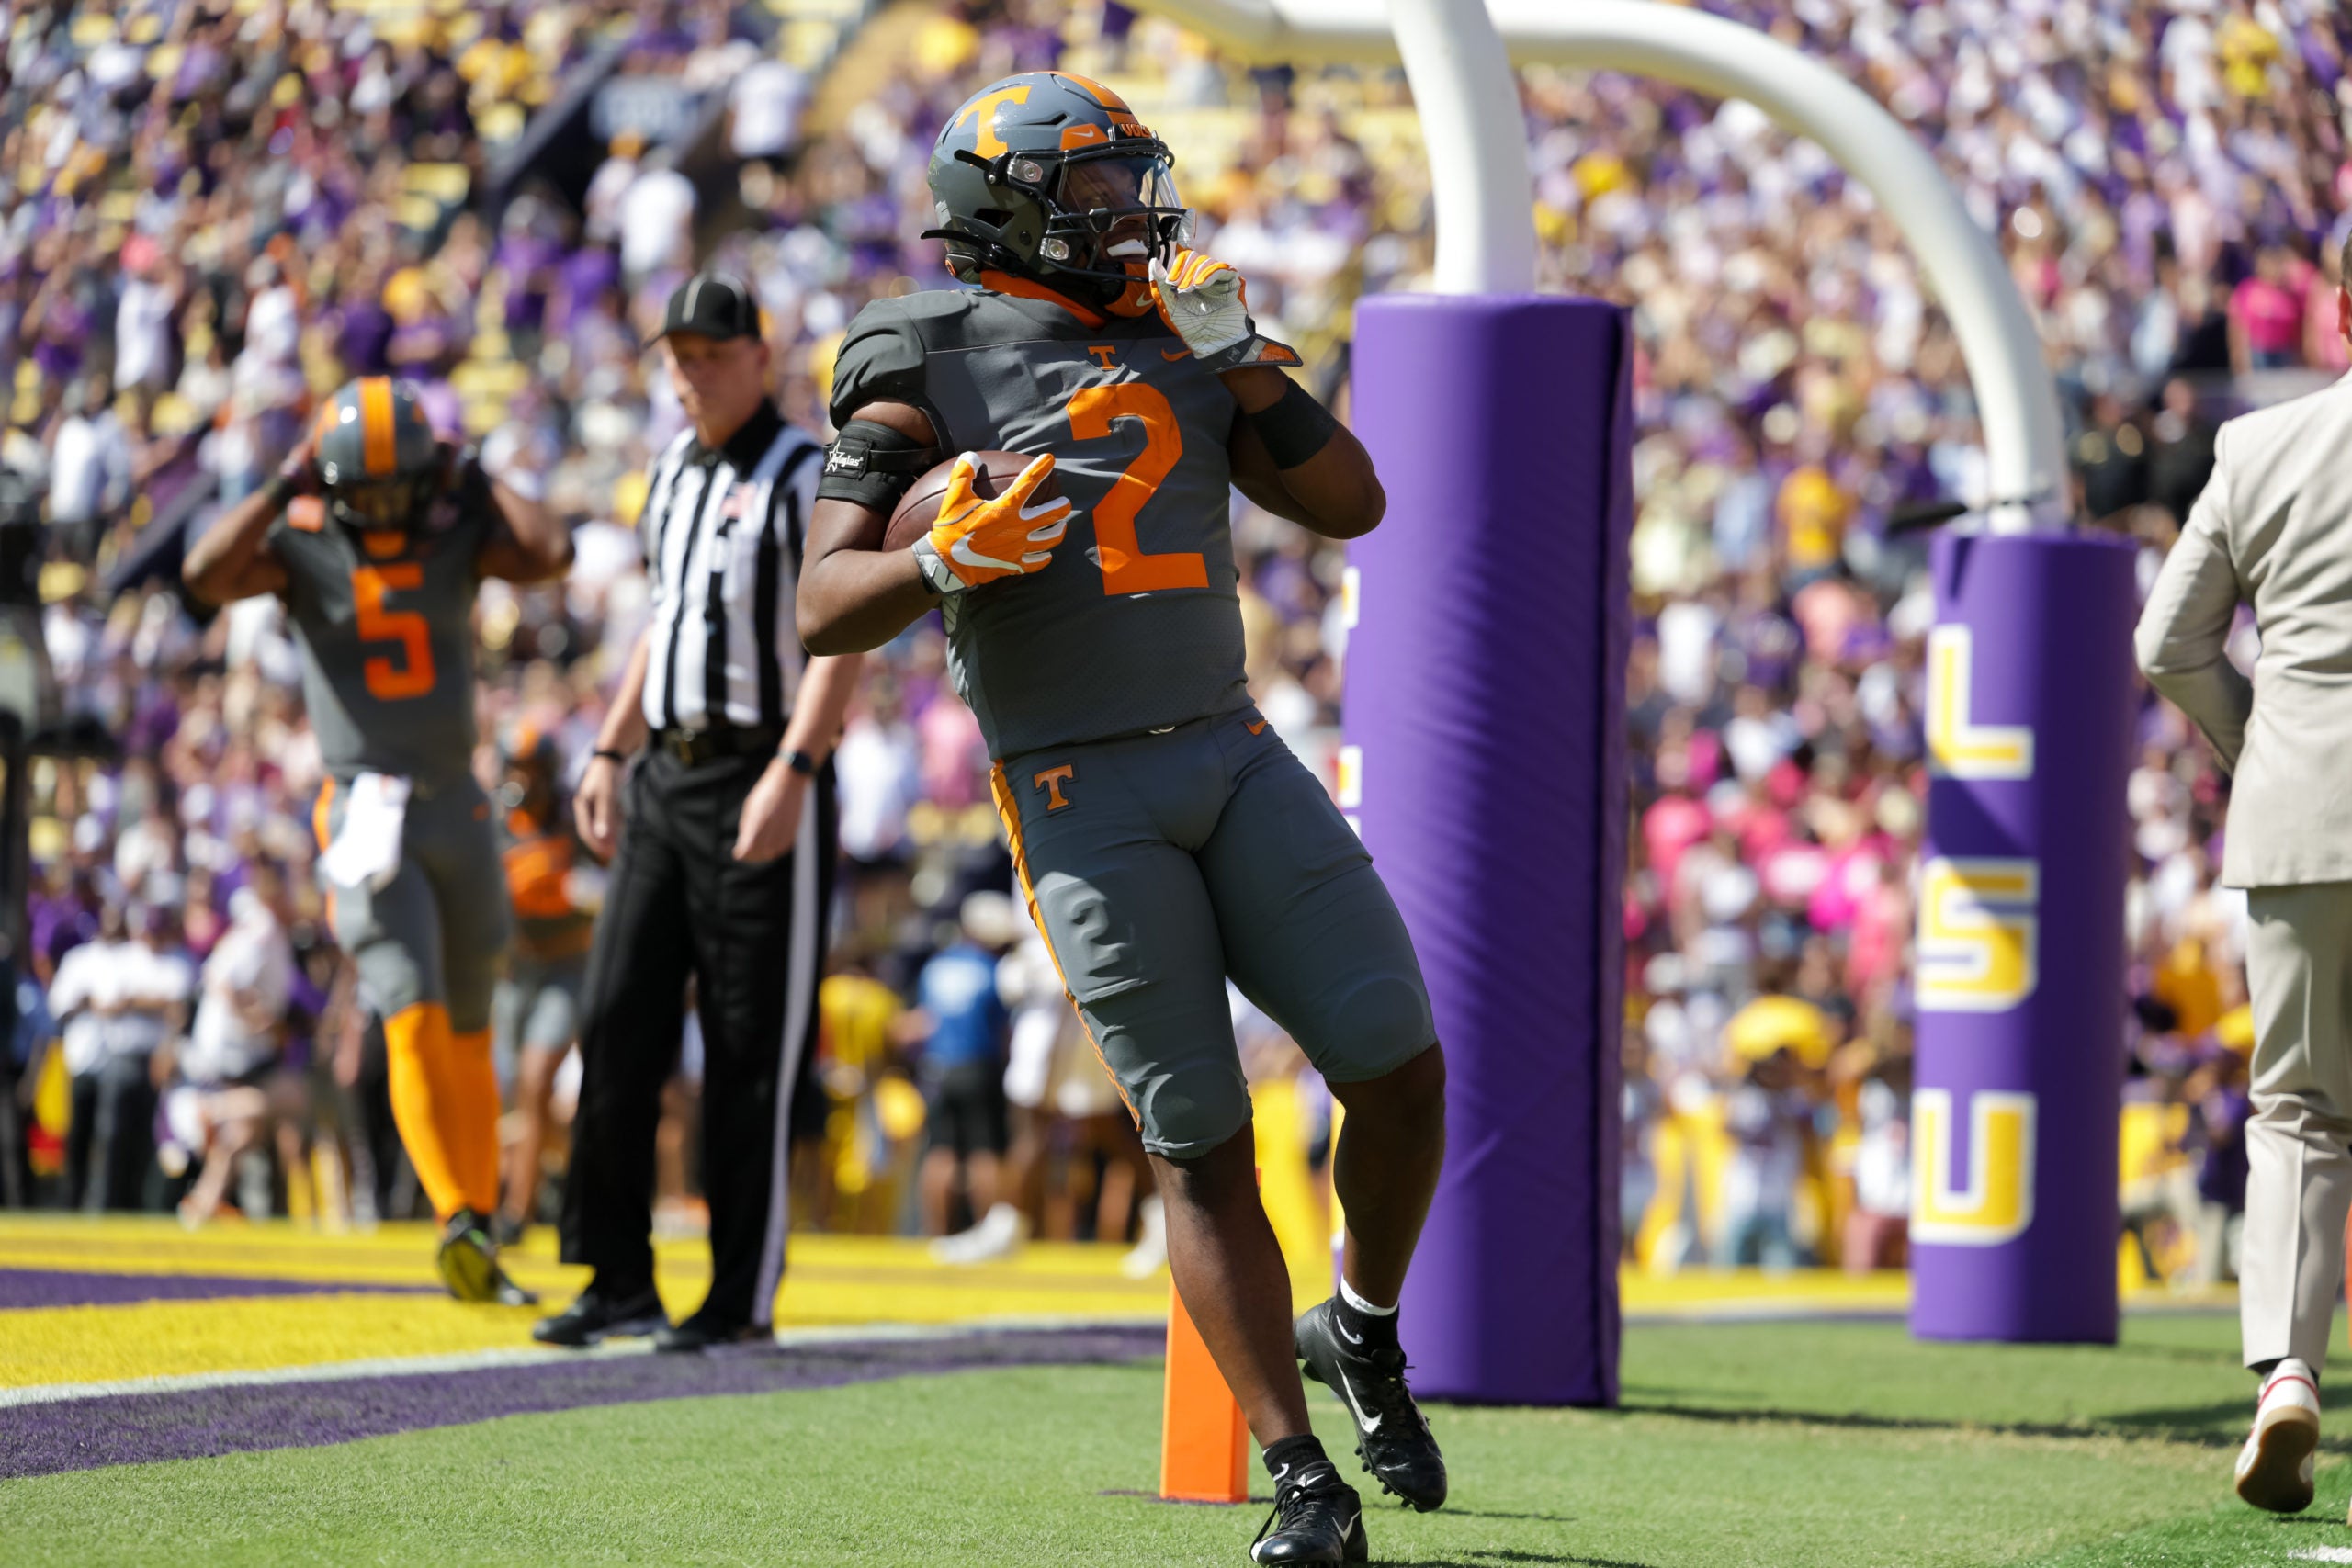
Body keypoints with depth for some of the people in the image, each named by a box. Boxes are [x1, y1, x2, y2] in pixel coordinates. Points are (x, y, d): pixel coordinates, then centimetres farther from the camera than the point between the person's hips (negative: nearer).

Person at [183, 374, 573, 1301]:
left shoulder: (457, 537, 3)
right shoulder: (302, 549, -3)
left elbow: (553, 553, -16)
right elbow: (205, 575, -23)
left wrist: (472, 476, -7)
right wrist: (286, 487, -17)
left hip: (459, 809, 4)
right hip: (367, 818, -4)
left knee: (467, 1036, 11)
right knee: (414, 1020, -18)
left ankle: (478, 1231, 18)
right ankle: (459, 1224, -26)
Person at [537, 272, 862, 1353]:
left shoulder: (807, 480, -9)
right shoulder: (675, 475, 16)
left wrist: (792, 772, -27)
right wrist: (611, 753, 19)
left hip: (759, 787, -8)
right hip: (664, 778, 8)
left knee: (750, 1052, -3)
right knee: (618, 1027, 3)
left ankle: (745, 1296, 4)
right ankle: (618, 1281, 9)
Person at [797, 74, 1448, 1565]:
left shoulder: (1176, 349, 14)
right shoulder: (936, 368, -2)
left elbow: (1352, 502, 10)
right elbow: (827, 609, -8)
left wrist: (1238, 353, -1)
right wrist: (946, 562, -28)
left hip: (1234, 756, 5)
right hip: (1083, 803, -5)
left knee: (1400, 1066, -6)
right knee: (1201, 1146, -6)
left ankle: (1364, 1333, 22)